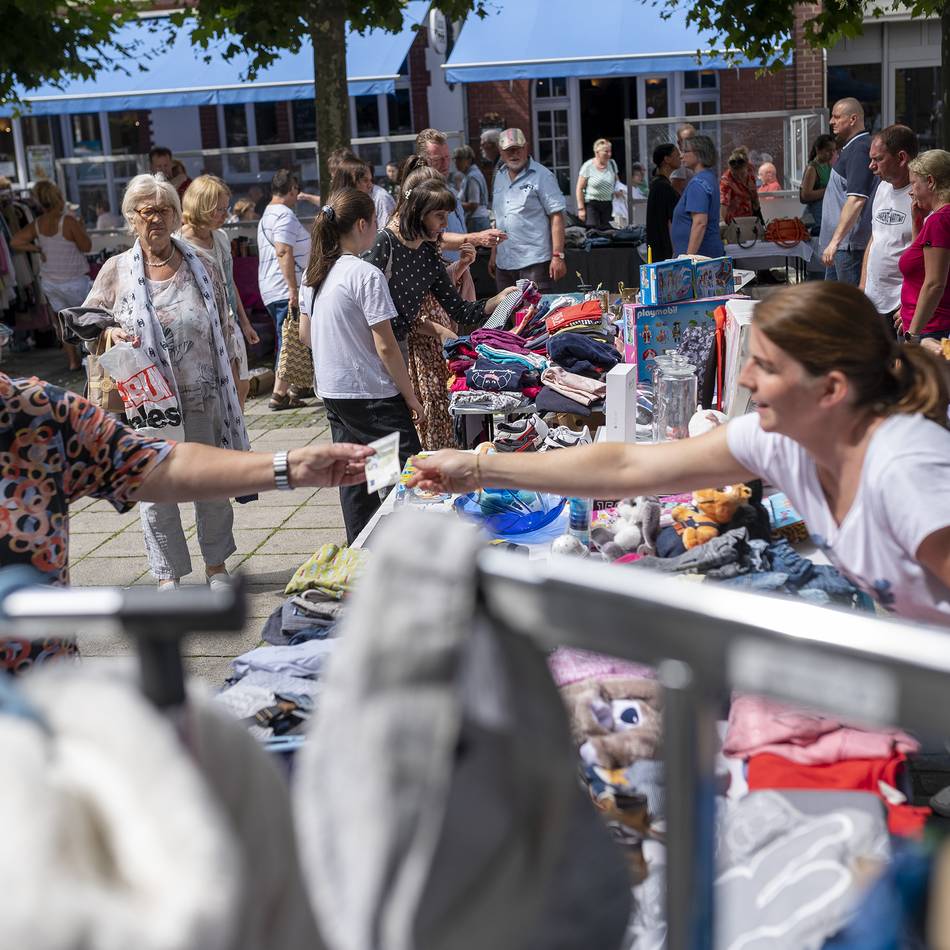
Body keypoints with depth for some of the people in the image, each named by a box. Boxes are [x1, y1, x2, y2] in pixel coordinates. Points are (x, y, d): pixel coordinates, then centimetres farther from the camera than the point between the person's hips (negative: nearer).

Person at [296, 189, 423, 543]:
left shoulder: (312, 274, 5)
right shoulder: (367, 275, -17)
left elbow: (305, 334, 16)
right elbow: (385, 347, -17)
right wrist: (410, 396, -8)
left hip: (332, 391, 8)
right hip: (372, 394, -8)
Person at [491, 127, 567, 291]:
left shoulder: (542, 176, -5)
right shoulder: (500, 178, 15)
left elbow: (556, 217, -10)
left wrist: (558, 256, -17)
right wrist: (493, 254, 17)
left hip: (535, 261, -6)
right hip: (503, 264, 7)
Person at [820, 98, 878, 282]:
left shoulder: (860, 149, -16)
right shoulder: (849, 148, 17)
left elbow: (856, 200, -25)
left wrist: (835, 241, -28)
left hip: (850, 244, -11)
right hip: (841, 244, 11)